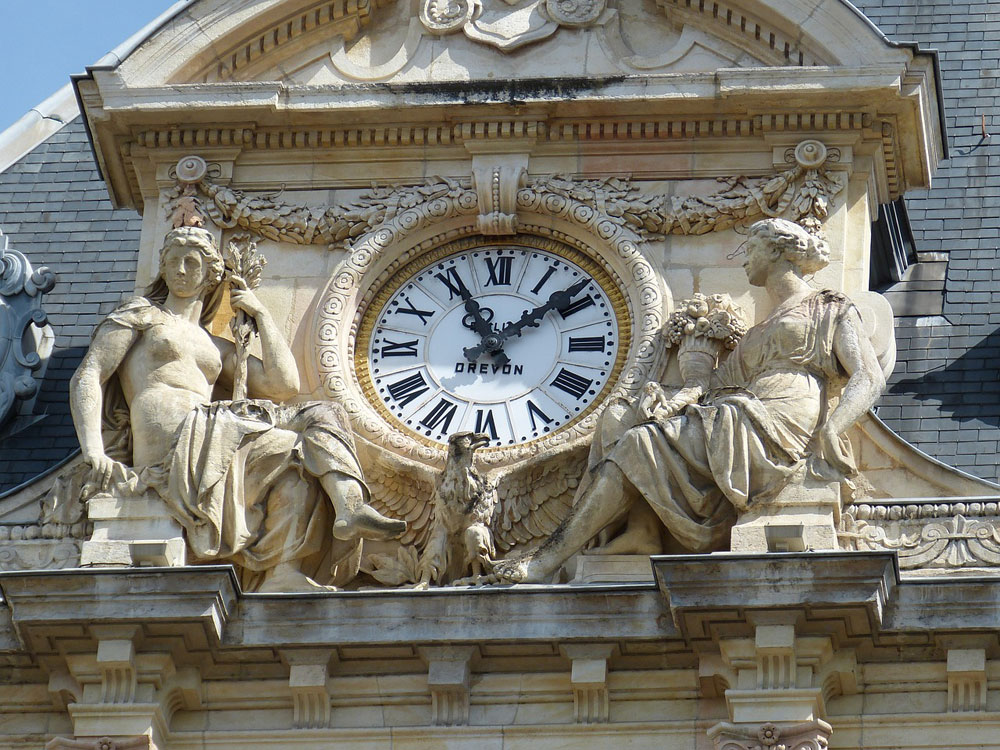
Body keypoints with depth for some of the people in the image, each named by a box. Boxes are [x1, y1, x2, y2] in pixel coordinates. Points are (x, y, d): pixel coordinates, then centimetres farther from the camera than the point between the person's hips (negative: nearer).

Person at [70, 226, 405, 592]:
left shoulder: (217, 349, 33)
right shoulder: (140, 316, 18)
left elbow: (284, 385, 20)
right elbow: (86, 379, 5)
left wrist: (261, 314, 27)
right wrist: (93, 453, -13)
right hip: (170, 446, -6)